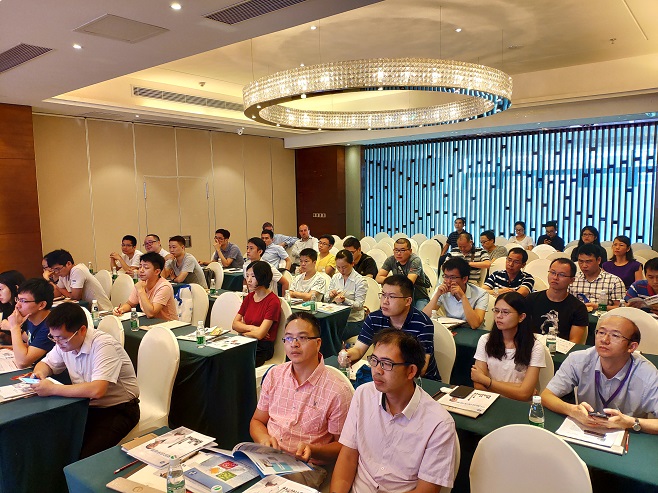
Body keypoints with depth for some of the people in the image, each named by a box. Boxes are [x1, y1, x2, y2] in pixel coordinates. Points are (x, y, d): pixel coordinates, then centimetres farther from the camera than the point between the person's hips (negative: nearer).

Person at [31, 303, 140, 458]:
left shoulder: (104, 345, -25)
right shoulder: (65, 343, 0)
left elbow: (97, 390, -35)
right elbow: (46, 363, 19)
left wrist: (53, 389, -28)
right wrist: (39, 373, -6)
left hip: (118, 410, -7)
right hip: (87, 405, 8)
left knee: (85, 456, -24)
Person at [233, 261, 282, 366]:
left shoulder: (273, 301, -14)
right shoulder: (249, 297, 10)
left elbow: (260, 334, -18)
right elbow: (235, 324, 6)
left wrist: (244, 332, -1)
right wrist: (252, 328, -11)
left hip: (262, 349, -6)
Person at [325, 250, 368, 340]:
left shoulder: (360, 280, -7)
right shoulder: (335, 278, 9)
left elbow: (359, 305, -12)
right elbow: (326, 300, 13)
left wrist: (344, 300, -29)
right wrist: (330, 295, -10)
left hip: (354, 321, -5)